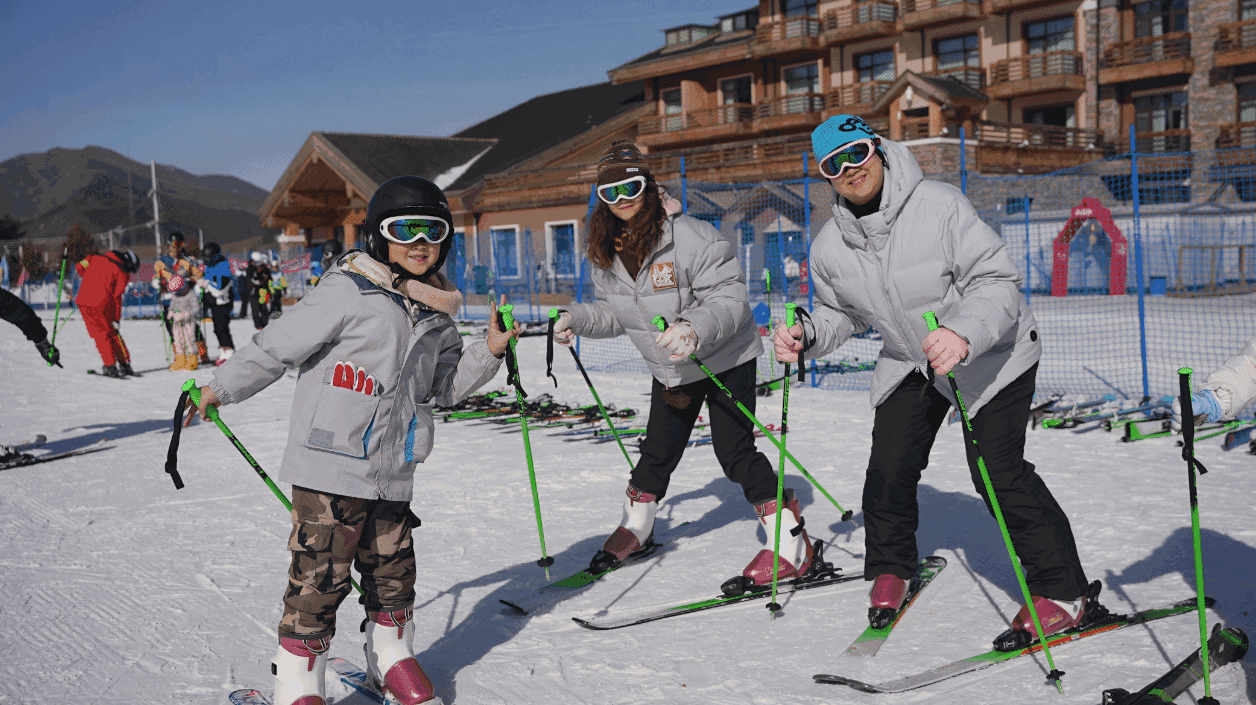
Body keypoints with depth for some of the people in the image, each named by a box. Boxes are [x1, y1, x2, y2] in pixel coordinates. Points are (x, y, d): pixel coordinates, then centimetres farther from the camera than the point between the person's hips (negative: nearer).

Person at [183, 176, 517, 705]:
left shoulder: (436, 315, 10)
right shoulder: (348, 293, -12)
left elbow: (446, 387, 18)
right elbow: (278, 345, -7)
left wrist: (490, 353, 4)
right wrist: (220, 387, -5)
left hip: (392, 474, 6)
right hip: (331, 468, -6)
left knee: (393, 572, 17)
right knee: (320, 576, -2)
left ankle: (391, 659, 39)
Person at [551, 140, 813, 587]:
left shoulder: (691, 237, -25)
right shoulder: (608, 253, -3)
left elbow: (730, 299, -27)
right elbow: (613, 312, 9)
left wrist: (695, 329, -45)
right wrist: (577, 319, -9)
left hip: (724, 361, -6)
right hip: (669, 371, 6)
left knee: (735, 451, -11)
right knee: (658, 451, 15)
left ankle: (791, 545, -2)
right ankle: (635, 530, 38)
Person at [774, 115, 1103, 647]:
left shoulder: (939, 206, -26)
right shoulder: (830, 247, -7)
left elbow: (997, 282, -28)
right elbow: (840, 314, 9)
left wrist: (964, 335, -46)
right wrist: (806, 335, -13)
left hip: (992, 353, -5)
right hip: (910, 361, 5)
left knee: (998, 471, -14)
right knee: (890, 468, -1)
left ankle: (1066, 592, -1)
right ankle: (889, 570, 25)